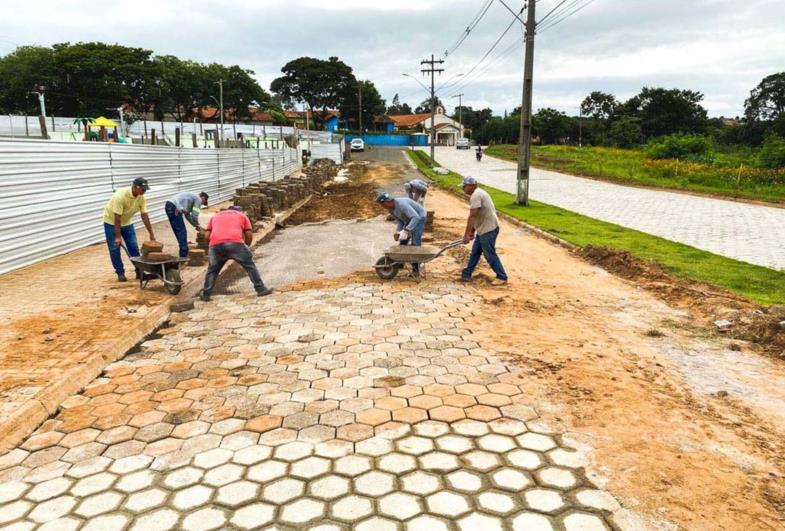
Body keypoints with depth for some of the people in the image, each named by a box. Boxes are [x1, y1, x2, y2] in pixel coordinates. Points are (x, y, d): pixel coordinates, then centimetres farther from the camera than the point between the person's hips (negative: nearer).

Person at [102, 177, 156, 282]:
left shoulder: (141, 198, -15)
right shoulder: (121, 195, -34)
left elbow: (144, 216, -8)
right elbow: (117, 218, -31)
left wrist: (151, 234, -7)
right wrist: (118, 236, -29)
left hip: (126, 222, 6)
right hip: (111, 222, -6)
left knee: (134, 247, 1)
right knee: (114, 249, -3)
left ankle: (139, 271, 8)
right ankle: (120, 273, 7)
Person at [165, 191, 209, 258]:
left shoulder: (192, 197, 30)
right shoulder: (198, 199, 3)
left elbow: (187, 215, 34)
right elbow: (194, 216, -5)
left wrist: (195, 225, 33)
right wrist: (197, 225, 13)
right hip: (174, 208, -10)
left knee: (178, 231, 19)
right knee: (182, 232, -6)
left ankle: (184, 252, 29)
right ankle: (183, 255, -6)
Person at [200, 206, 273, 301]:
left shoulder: (215, 216, 34)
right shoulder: (242, 215, 28)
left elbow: (207, 235, 22)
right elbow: (249, 235, 16)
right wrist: (246, 246, 31)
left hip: (215, 244, 3)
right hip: (235, 242, -2)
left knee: (212, 270, 21)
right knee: (250, 265, 10)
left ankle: (205, 294, 23)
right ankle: (261, 289, 9)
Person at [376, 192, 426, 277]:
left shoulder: (402, 204, -36)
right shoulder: (390, 208, -8)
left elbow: (416, 217, -44)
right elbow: (399, 220, 2)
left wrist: (406, 231, -47)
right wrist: (398, 231, -15)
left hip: (419, 218, -9)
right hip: (408, 220, 9)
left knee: (415, 244, -11)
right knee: (402, 241, 9)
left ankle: (416, 270, -7)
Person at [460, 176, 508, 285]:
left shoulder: (476, 195, -18)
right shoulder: (478, 193, 15)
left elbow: (472, 216, -23)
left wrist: (467, 234, -22)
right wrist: (472, 231, 23)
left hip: (488, 229, -11)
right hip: (483, 229, 11)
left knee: (490, 255, -3)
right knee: (475, 252, 15)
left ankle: (502, 277, 4)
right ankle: (467, 274, 24)